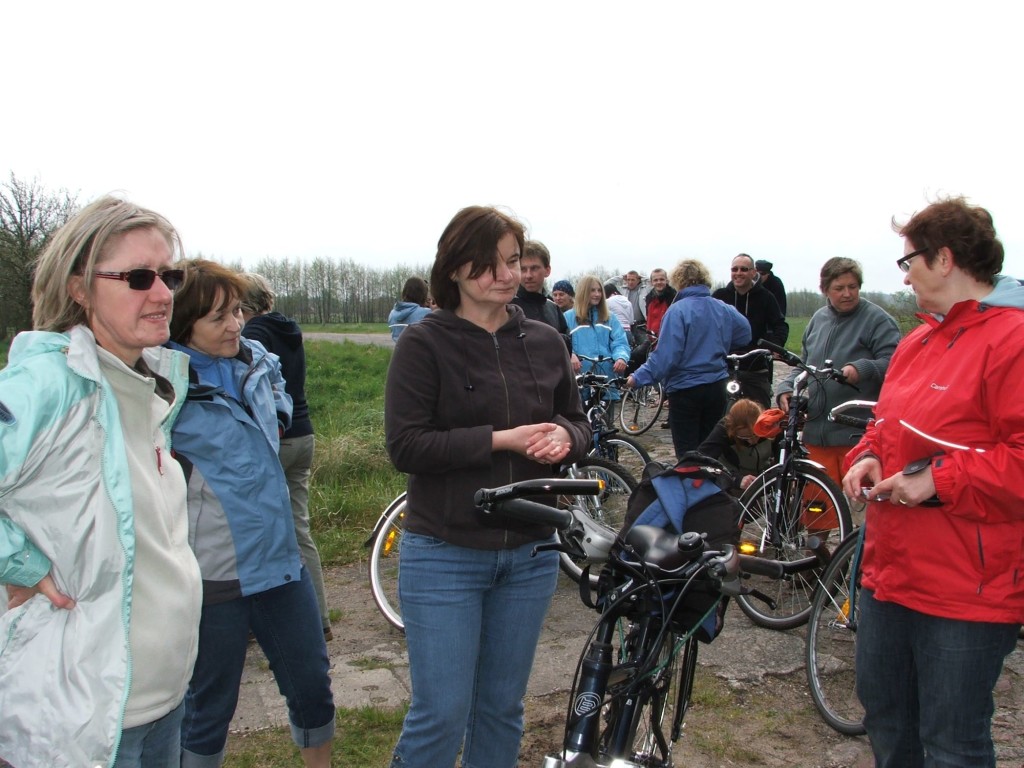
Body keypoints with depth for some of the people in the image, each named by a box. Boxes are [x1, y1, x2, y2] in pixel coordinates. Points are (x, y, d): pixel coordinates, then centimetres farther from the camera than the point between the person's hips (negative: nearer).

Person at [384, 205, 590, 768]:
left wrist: (563, 437, -10)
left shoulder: (545, 342, 5)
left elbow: (578, 423, 14)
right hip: (445, 556, -4)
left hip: (530, 555, 4)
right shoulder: (423, 344, -7)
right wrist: (500, 439, -20)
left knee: (502, 708, 16)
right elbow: (404, 446, -14)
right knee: (441, 715, 2)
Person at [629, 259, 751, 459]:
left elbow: (666, 354, -23)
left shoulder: (678, 311, -16)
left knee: (687, 453, 3)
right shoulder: (724, 310, 2)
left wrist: (639, 377, -19)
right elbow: (745, 334, 15)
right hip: (717, 388, 6)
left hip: (685, 389, -5)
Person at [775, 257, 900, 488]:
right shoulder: (818, 319, 17)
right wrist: (785, 388, 6)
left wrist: (862, 369, -30)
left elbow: (892, 363, -12)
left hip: (858, 433, -6)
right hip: (817, 433, 6)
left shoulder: (877, 319, -3)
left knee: (859, 501, -4)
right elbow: (804, 366, 24)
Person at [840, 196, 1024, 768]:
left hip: (966, 591, -9)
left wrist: (940, 478, -23)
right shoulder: (919, 340, 13)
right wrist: (869, 456, 5)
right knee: (884, 710, 23)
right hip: (892, 571, 9)